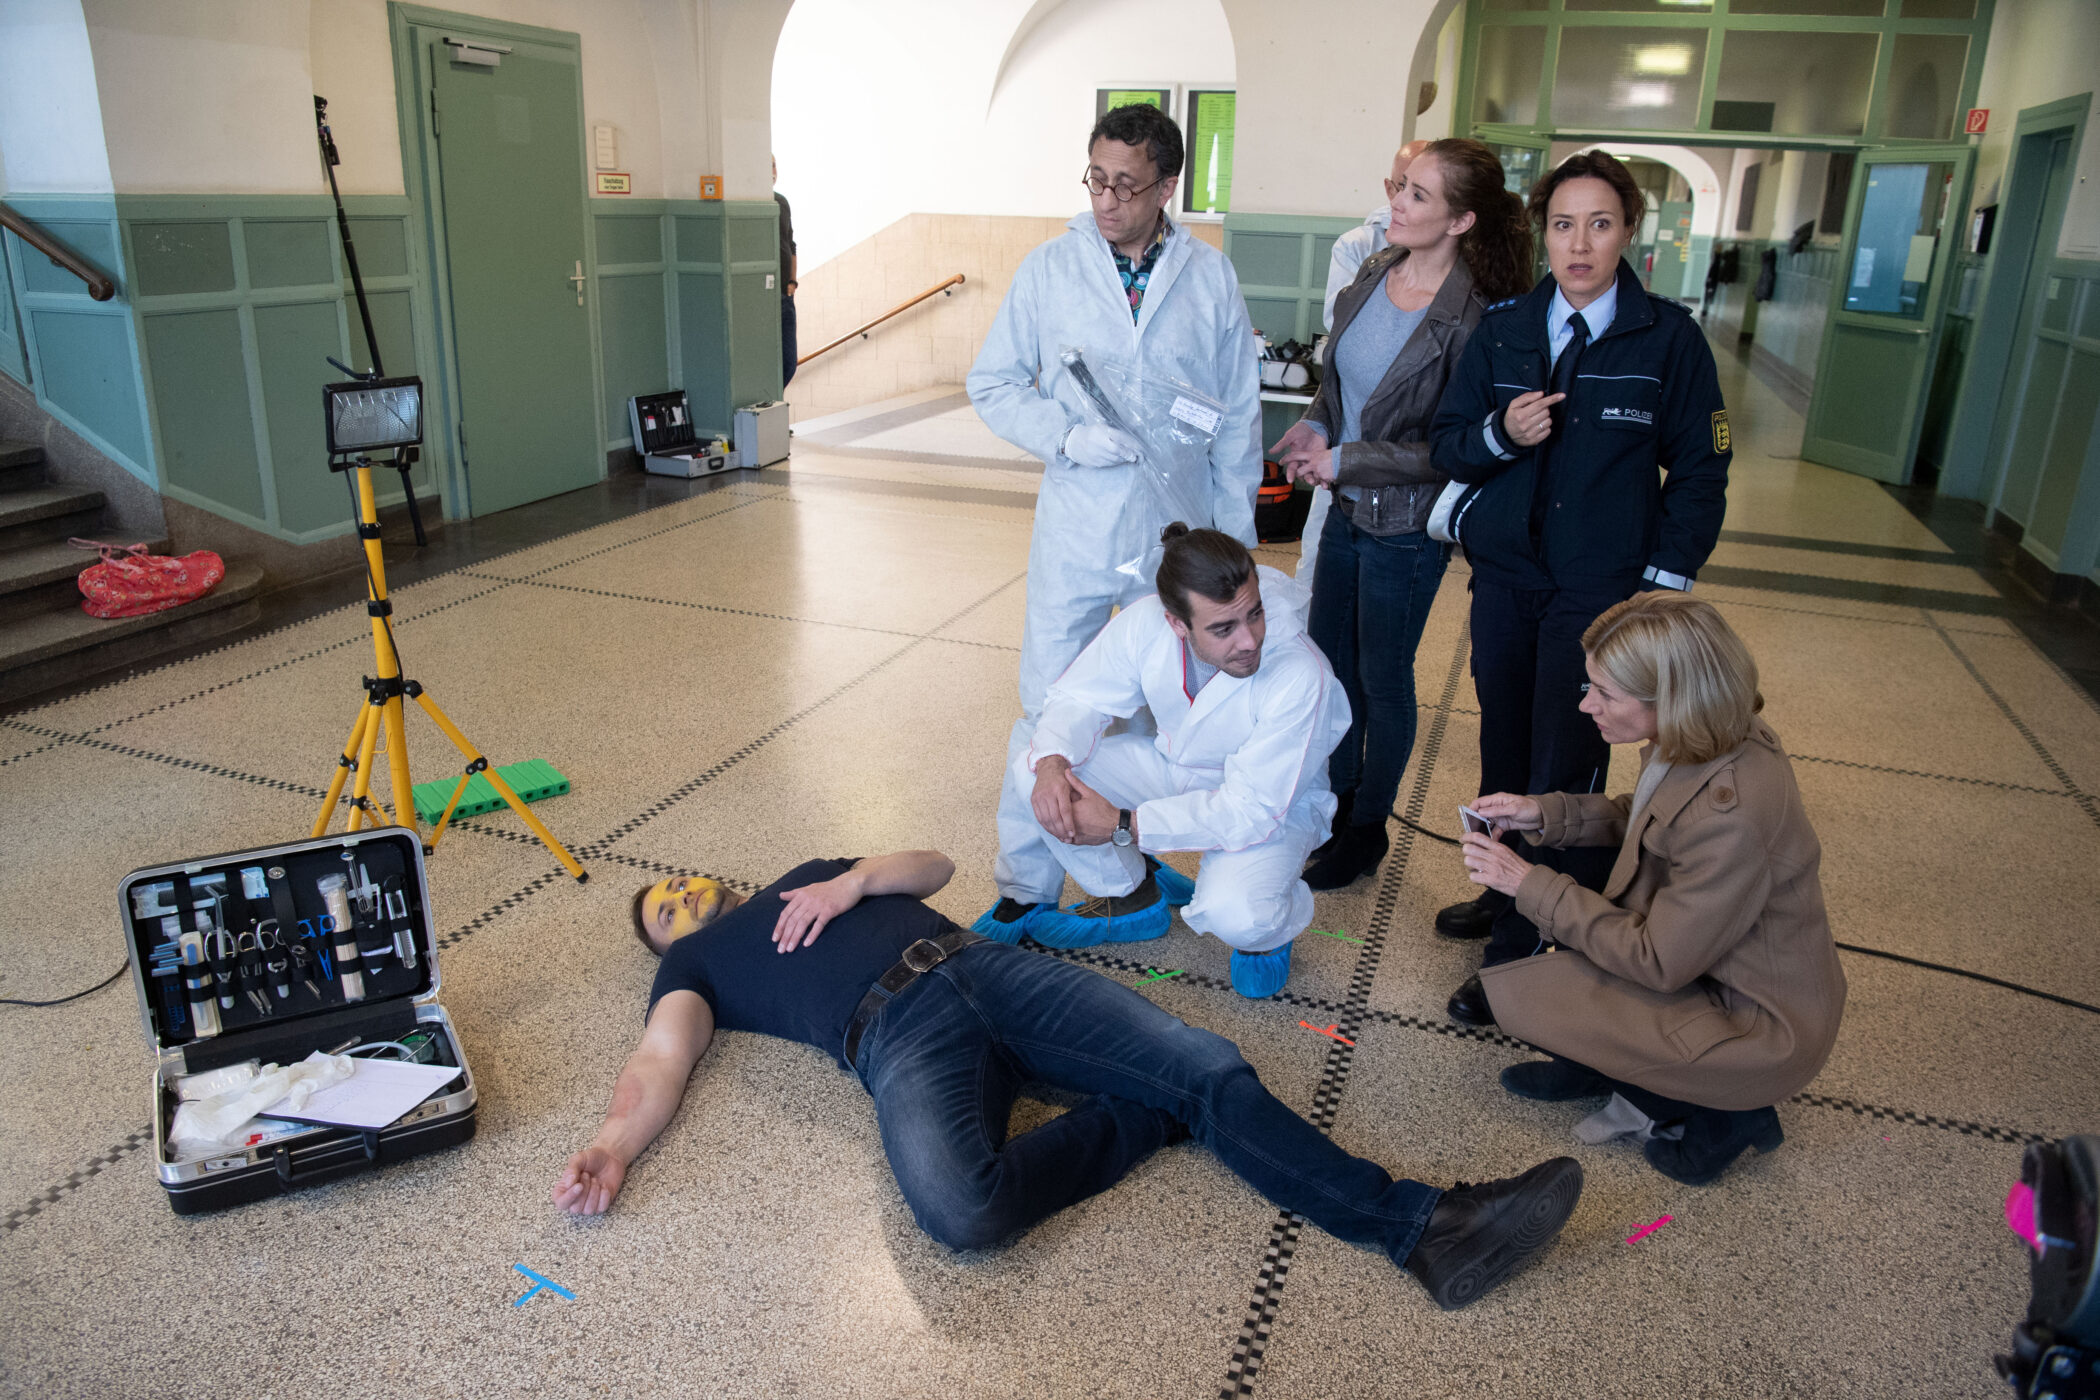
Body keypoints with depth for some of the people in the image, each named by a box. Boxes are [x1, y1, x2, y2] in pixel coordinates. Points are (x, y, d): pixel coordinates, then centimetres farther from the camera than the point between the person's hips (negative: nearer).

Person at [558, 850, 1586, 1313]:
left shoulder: (808, 876, 35)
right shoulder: (694, 961, 25)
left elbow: (933, 865, 28)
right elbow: (664, 1057, 7)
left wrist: (856, 881, 7)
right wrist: (612, 1146, -14)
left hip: (984, 968, 4)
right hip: (899, 1036, -4)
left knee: (1206, 1067, -14)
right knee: (959, 1211, -38)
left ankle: (1422, 1227, -16)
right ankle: (1144, 1117, -13)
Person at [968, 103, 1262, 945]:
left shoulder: (1211, 278, 1)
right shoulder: (1049, 269, 0)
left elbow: (1238, 419, 5)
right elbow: (992, 385, 2)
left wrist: (1234, 538, 4)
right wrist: (1071, 436, -15)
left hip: (1178, 531, 1)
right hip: (1075, 530, -1)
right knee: (1049, 710, 1)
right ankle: (1026, 886, 13)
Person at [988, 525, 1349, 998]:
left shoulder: (1300, 676, -36)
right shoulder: (1146, 622, -24)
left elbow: (1252, 809, -33)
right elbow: (1080, 697, -10)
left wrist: (1123, 826, -35)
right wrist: (1052, 764, -33)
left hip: (1272, 803, -5)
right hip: (1175, 765, 5)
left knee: (1234, 916, -35)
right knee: (1031, 771, -12)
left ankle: (1268, 927, 7)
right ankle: (1132, 895, 12)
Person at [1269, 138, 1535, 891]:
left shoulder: (1471, 318, -21)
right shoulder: (1374, 272, 0)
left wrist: (1345, 460, -18)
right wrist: (1313, 425, -5)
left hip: (1406, 526, -7)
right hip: (1347, 509, 7)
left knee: (1383, 679, 9)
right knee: (1329, 660, 18)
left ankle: (1367, 830, 29)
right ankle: (1337, 797, 40)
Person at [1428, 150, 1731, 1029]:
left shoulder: (1668, 337, -4)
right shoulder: (1502, 330, 5)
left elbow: (1699, 471, 0)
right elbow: (1447, 445, 7)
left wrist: (1663, 586, -6)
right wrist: (1500, 433, -14)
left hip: (1601, 591, -4)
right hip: (1505, 576, 4)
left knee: (1564, 771, -3)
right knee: (1504, 751, 12)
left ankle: (1530, 950, 8)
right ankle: (1504, 897, 32)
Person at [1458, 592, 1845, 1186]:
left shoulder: (1730, 816, -36)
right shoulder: (1715, 741, -9)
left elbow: (1659, 962, -24)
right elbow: (1640, 820, 12)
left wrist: (1531, 885, -19)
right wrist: (1543, 812, -3)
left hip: (1760, 1028, -9)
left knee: (1519, 991, -11)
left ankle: (1716, 1111, 3)